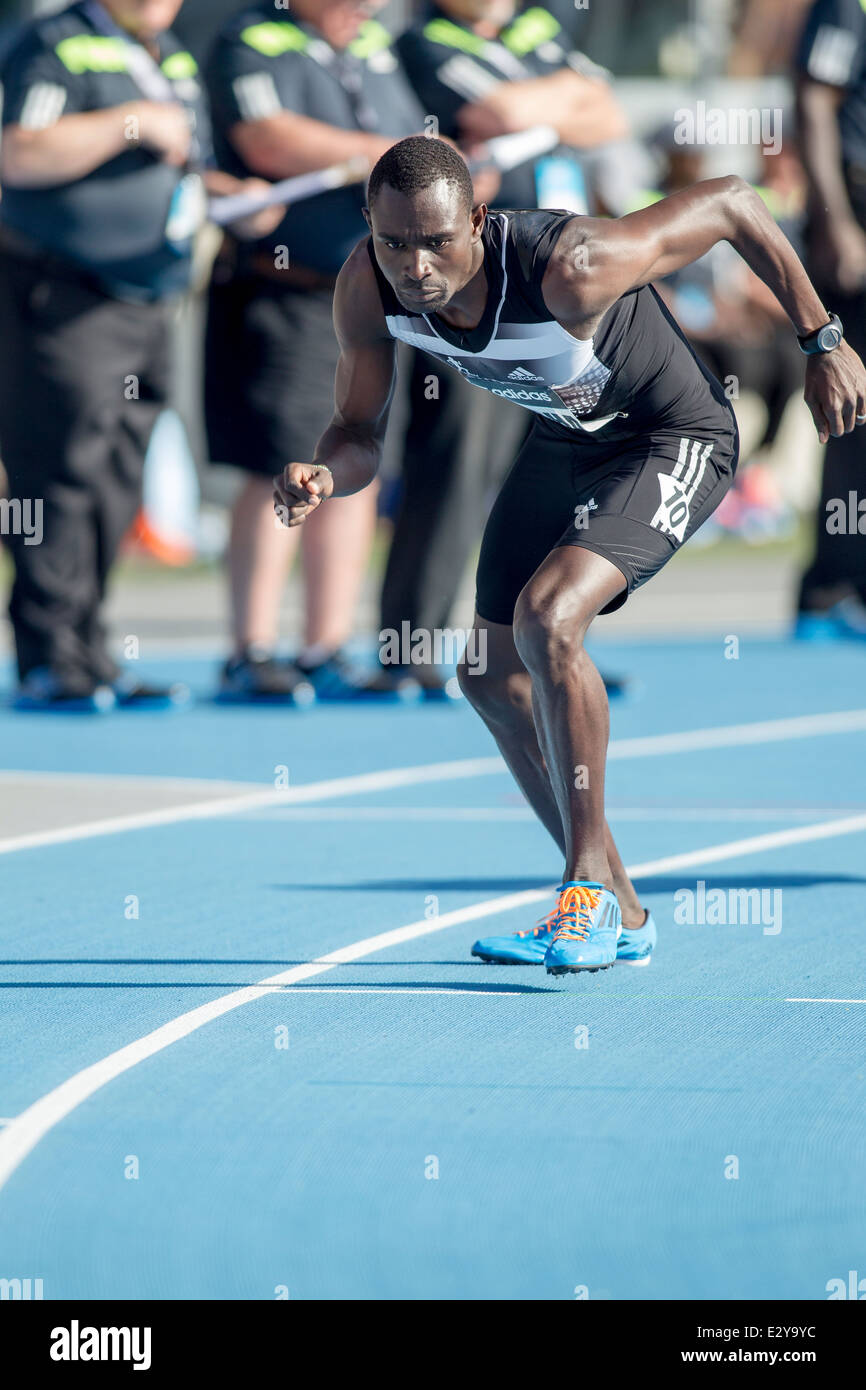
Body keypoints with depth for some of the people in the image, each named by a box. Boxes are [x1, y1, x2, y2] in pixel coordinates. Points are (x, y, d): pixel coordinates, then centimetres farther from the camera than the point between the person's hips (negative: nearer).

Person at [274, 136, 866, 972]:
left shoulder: (568, 269, -39)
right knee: (493, 676, 8)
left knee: (545, 619, -28)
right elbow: (361, 431, -6)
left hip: (671, 441, -8)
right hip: (564, 442, 8)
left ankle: (591, 889, -14)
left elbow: (730, 203, -27)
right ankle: (616, 912, 24)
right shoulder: (369, 289, -21)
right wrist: (324, 479, -30)